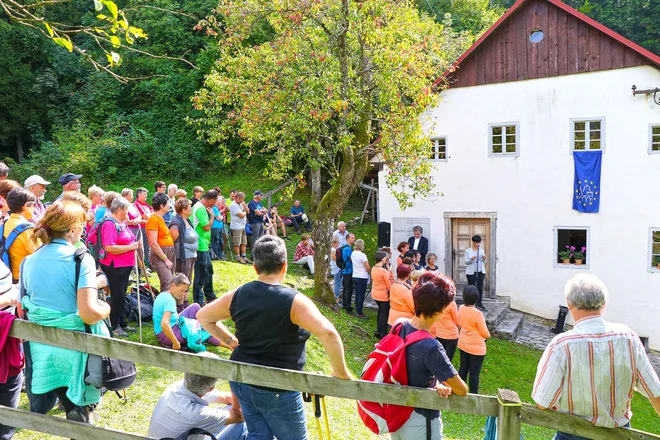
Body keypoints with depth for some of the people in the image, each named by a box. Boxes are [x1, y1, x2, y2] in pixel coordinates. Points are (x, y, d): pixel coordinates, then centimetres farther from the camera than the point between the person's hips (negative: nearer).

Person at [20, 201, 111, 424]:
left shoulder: (29, 261, 4)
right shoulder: (81, 259, -16)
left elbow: (23, 311, 11)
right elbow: (89, 313, -24)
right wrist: (106, 308, -4)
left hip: (40, 349, 6)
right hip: (74, 348, -6)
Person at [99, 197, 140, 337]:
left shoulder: (122, 223, 12)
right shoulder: (110, 224, -17)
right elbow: (110, 248, -27)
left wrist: (135, 245, 7)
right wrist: (130, 247, -20)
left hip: (125, 265, 10)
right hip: (114, 266, -10)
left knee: (121, 295, 17)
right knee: (117, 295, -2)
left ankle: (122, 323, 28)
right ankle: (115, 326, 11)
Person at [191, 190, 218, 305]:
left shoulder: (200, 207, 13)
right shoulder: (200, 209, -19)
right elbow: (207, 227, -21)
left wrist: (209, 214, 6)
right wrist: (212, 215, -11)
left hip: (204, 245, 11)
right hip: (201, 246, -11)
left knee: (208, 269, 21)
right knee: (201, 274, -2)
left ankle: (210, 296, 34)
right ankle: (198, 302, 8)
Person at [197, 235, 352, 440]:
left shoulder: (238, 295, -4)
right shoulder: (294, 301, -21)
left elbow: (204, 317, 9)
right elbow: (328, 333, -33)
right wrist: (341, 372, -21)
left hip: (242, 381, 6)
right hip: (276, 390, -5)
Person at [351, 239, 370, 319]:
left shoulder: (352, 253, 2)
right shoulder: (362, 255, -19)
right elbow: (367, 268, -15)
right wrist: (369, 271, 6)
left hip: (354, 276, 7)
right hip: (362, 277, -7)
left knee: (357, 295, 15)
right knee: (361, 296, 1)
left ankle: (357, 311, 23)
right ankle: (359, 313, 6)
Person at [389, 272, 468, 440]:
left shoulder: (399, 326, -12)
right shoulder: (430, 347, -33)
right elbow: (462, 390, -23)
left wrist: (435, 383, -9)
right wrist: (442, 385, -4)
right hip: (419, 422, -6)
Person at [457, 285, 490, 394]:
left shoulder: (461, 308, -7)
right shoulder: (477, 313, -26)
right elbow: (484, 333, -15)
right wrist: (488, 335, 6)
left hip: (463, 344, 6)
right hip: (476, 347, -6)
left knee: (463, 368, 21)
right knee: (474, 373, 7)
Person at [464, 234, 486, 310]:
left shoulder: (481, 250, 9)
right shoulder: (468, 251, -1)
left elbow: (484, 261, 12)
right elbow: (466, 262, -3)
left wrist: (484, 258, -10)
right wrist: (471, 259, -22)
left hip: (481, 272, 3)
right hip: (471, 272, -3)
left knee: (480, 287, 4)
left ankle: (480, 303, 12)